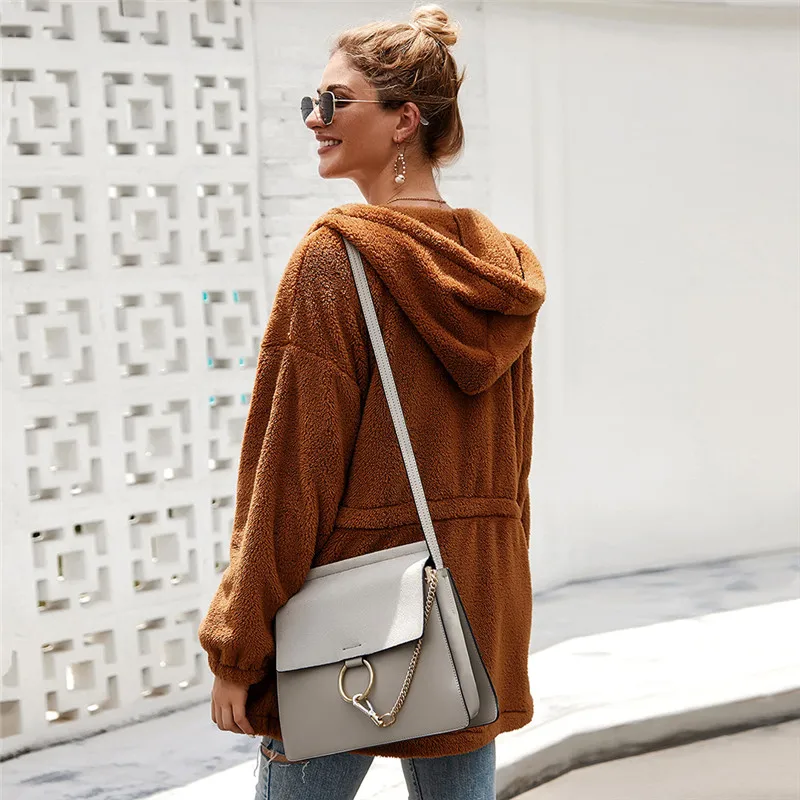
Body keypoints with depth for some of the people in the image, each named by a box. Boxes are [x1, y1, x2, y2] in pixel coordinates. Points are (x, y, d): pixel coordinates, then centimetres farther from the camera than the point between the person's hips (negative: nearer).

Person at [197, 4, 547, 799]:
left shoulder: (334, 256, -13)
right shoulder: (501, 265, 6)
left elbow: (290, 470, -15)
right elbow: (513, 461, 12)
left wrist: (236, 649, -10)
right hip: (479, 604, 7)